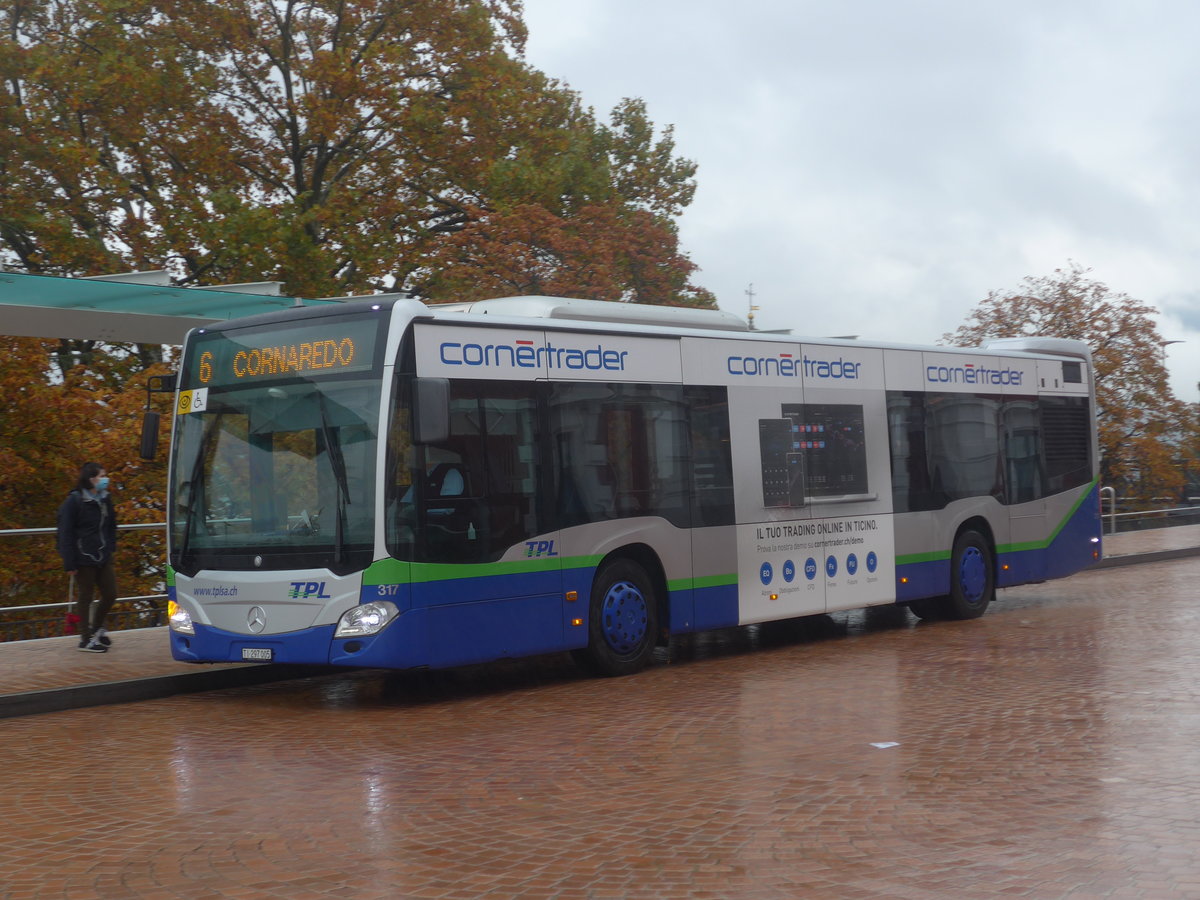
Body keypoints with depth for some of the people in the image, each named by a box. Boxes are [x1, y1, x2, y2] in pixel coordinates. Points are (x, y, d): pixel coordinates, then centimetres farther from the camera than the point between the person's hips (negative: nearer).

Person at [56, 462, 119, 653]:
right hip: (84, 558, -6)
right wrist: (69, 563, -14)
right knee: (86, 596, 4)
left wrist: (111, 548, 6)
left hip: (103, 558, 6)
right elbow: (65, 533, -12)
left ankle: (97, 627, 34)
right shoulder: (74, 501, -11)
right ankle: (86, 639, 17)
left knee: (110, 594, 9)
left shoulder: (105, 499, 9)